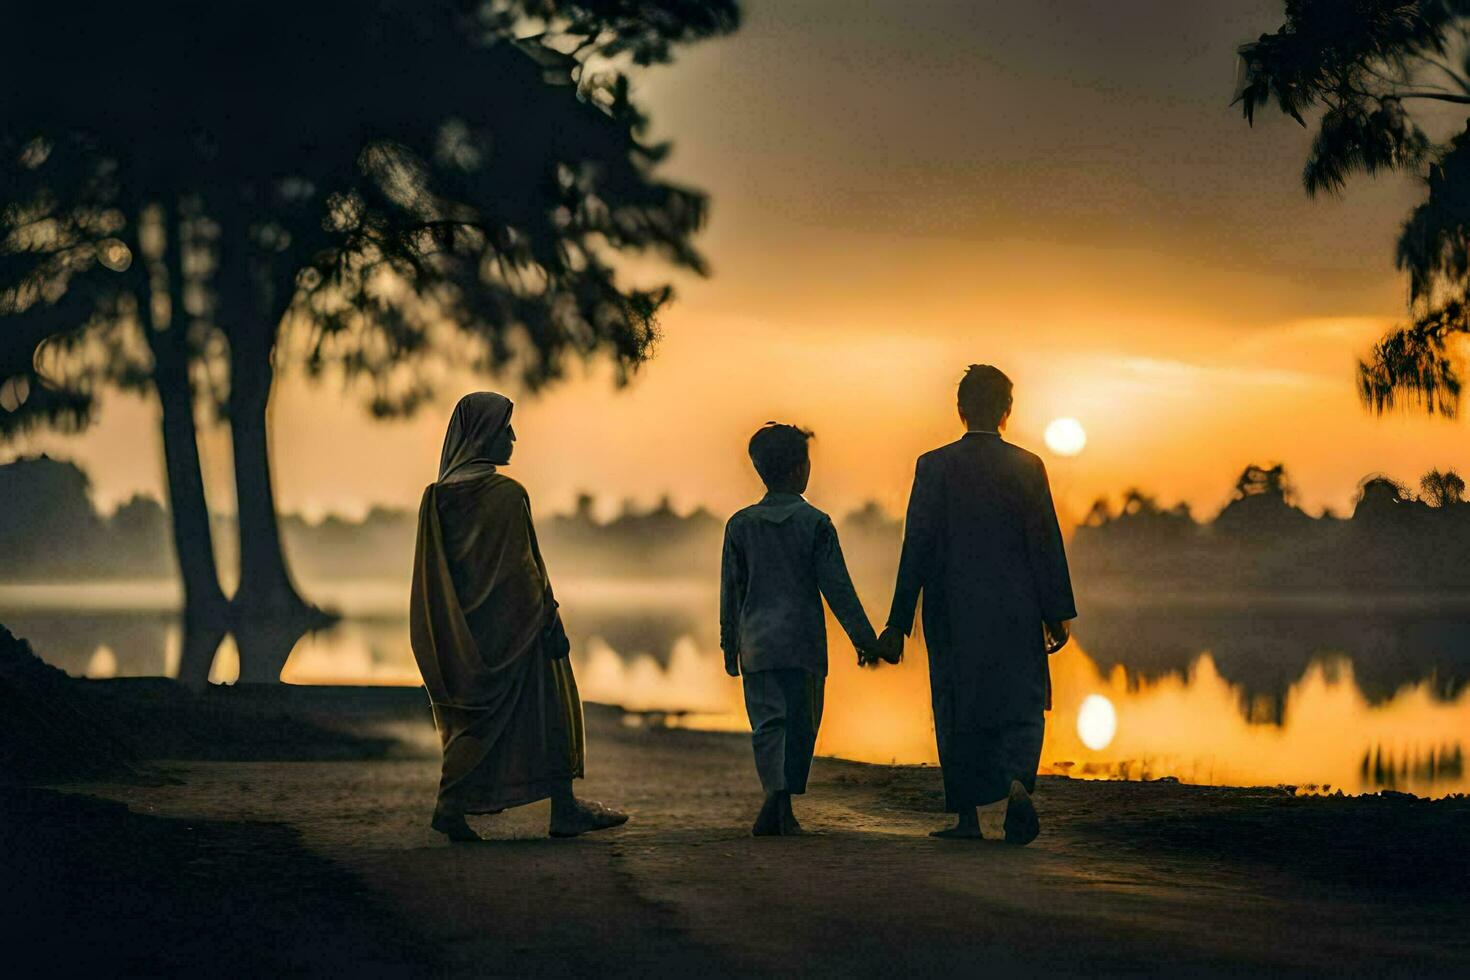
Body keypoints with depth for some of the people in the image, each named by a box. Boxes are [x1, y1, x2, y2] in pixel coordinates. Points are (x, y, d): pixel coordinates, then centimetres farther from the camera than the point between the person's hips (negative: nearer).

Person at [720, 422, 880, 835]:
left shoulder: (740, 524, 5)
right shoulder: (815, 523, -4)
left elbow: (730, 590, 9)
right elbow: (837, 587, -5)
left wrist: (729, 645, 18)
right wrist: (864, 638, 1)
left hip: (756, 644, 2)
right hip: (803, 642, -2)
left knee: (767, 723, 3)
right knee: (800, 724, 5)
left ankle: (777, 794, -18)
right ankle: (782, 809, -1)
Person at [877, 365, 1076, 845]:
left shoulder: (934, 466, -3)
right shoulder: (1027, 466, -2)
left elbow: (917, 548, -4)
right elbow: (1047, 543, -3)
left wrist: (898, 624, -1)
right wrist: (1058, 614, 3)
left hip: (952, 614, 0)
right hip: (1016, 612, 0)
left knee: (960, 712, 11)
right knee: (1021, 707, 7)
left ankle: (975, 814, 13)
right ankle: (1015, 785, -19)